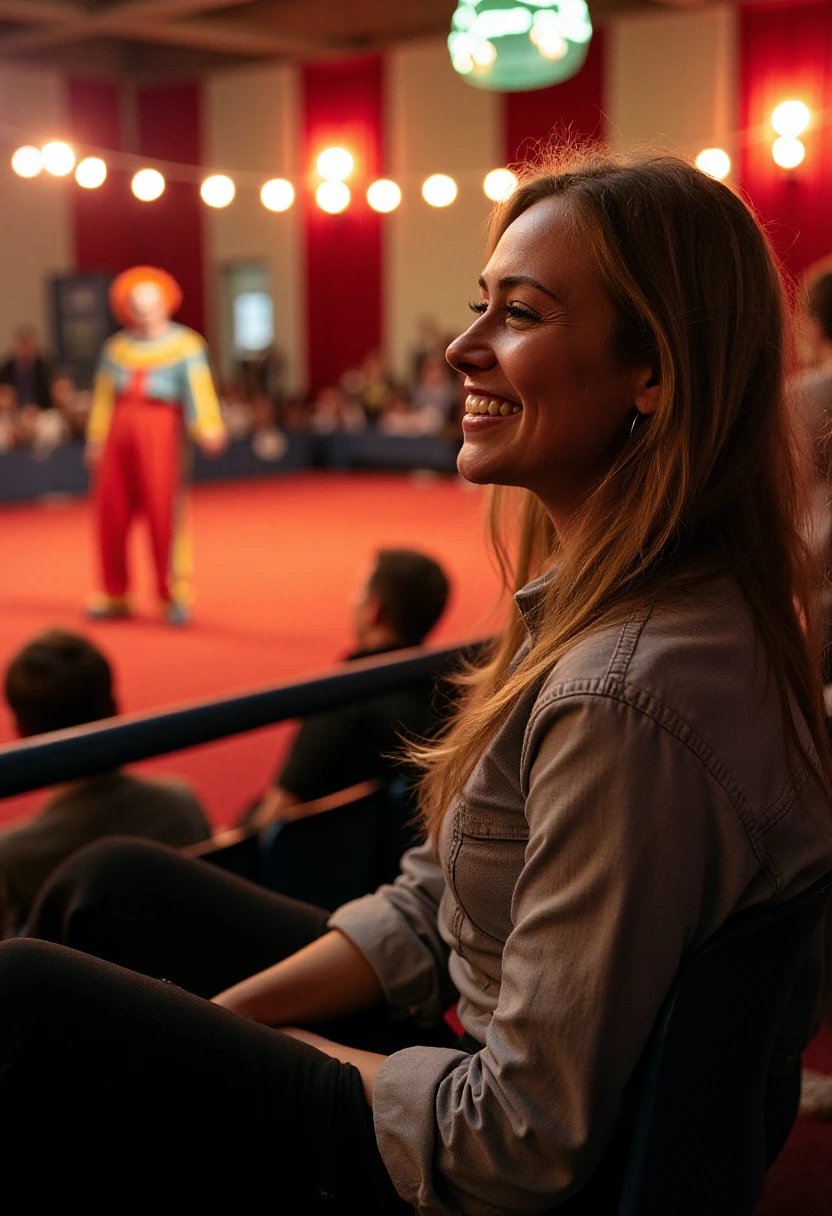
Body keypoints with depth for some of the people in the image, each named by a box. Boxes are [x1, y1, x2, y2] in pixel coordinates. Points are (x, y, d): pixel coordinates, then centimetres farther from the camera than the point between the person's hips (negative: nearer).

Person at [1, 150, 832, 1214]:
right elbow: (441, 895, 6)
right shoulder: (600, 599, -1)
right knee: (108, 886, 14)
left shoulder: (625, 700, -33)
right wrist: (222, 1011, 0)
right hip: (470, 1044, 9)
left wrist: (309, 1057, -9)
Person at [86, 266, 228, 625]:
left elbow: (198, 392, -13)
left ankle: (174, 597, 6)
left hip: (159, 434, -4)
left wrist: (208, 429, -27)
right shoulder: (116, 347, 9)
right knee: (111, 515, 6)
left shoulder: (185, 345, -3)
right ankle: (115, 596, 19)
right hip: (118, 434, 4)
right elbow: (103, 397, 12)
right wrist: (96, 440, 10)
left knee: (163, 514, -5)